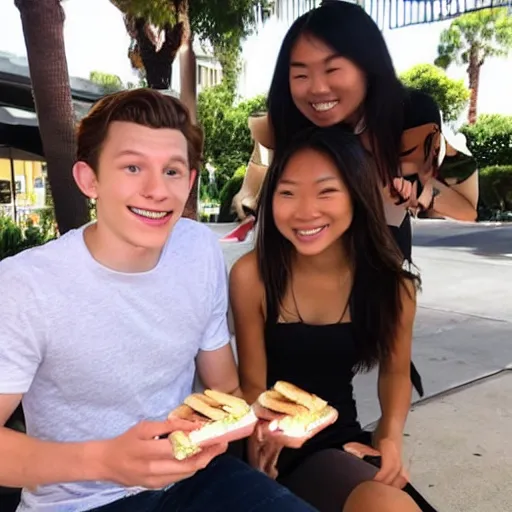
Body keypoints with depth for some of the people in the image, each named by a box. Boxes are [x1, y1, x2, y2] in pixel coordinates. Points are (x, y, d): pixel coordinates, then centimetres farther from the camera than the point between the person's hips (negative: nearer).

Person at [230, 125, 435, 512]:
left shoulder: (392, 283, -10)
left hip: (341, 439, 4)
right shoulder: (252, 275, -19)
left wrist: (390, 439, -10)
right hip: (280, 448, -4)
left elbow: (395, 372, 6)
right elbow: (253, 383, -9)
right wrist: (263, 439, -27)